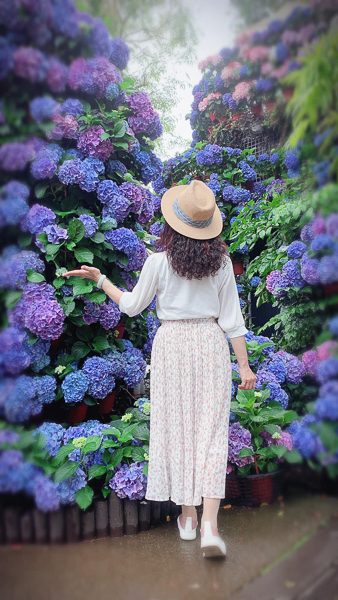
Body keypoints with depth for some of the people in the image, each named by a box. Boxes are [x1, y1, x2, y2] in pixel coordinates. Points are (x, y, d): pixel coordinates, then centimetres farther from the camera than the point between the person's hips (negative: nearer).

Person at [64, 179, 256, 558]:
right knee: (210, 431, 1)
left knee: (176, 428, 11)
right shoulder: (221, 262, -1)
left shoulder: (159, 260, -7)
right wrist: (244, 366, 5)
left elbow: (132, 306, 5)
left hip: (171, 342, -1)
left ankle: (187, 516, 23)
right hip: (211, 343, 1)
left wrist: (99, 279, 17)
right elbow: (231, 318, 0)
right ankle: (209, 526, -7)